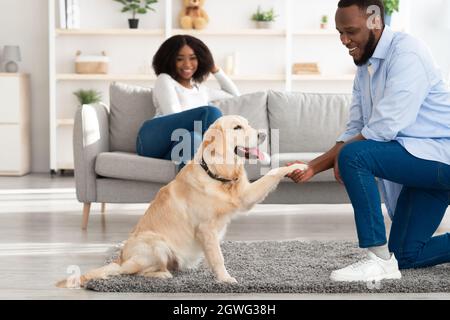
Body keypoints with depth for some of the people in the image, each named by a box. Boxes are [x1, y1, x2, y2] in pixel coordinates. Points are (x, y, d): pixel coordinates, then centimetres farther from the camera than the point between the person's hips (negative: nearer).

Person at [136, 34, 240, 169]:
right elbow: (173, 116, -2)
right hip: (153, 138, -4)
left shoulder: (201, 90, 33)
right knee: (211, 112, -27)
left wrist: (215, 69, 37)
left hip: (176, 148, 4)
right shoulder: (164, 80, 14)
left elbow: (234, 94, 47)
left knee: (191, 138, -38)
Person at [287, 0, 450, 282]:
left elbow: (385, 127, -26)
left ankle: (380, 260, -22)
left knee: (353, 155, -27)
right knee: (406, 256, 8)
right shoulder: (365, 69, 11)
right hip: (421, 162, 10)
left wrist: (340, 157, -11)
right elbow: (354, 133, 10)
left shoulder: (406, 52, -17)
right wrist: (313, 167, -3)